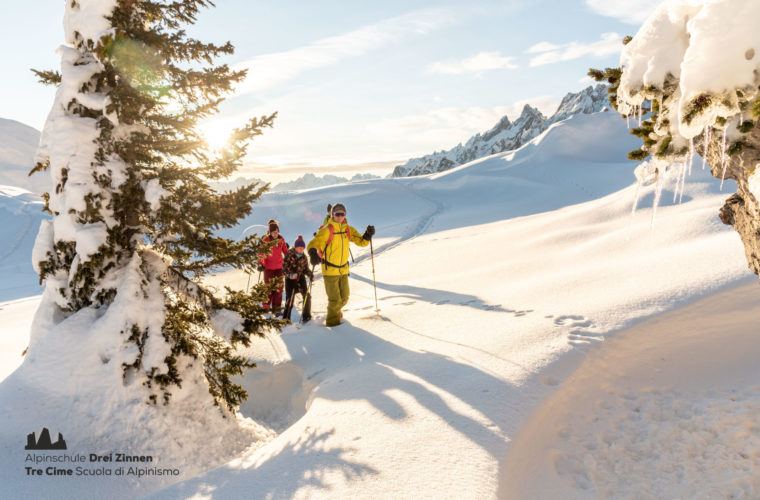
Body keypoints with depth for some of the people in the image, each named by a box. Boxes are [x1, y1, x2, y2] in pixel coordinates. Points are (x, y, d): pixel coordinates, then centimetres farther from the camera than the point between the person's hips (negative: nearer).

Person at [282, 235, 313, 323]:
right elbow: (284, 267, -10)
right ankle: (286, 317, 13)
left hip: (300, 277, 3)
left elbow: (306, 268, 14)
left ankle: (306, 315, 8)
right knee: (289, 298, -2)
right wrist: (290, 274, -27)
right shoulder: (290, 254, -7)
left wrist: (310, 274, -5)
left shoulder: (304, 257, 6)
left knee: (306, 296, -8)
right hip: (289, 278, -3)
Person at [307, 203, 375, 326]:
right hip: (330, 270, -5)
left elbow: (361, 242, 8)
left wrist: (368, 235, -12)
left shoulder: (348, 230, 4)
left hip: (343, 269, 5)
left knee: (344, 298, 15)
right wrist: (313, 254, -40)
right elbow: (313, 244, -19)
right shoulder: (326, 230, -13)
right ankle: (332, 319, 21)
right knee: (335, 299, -3)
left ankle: (335, 310, 45)